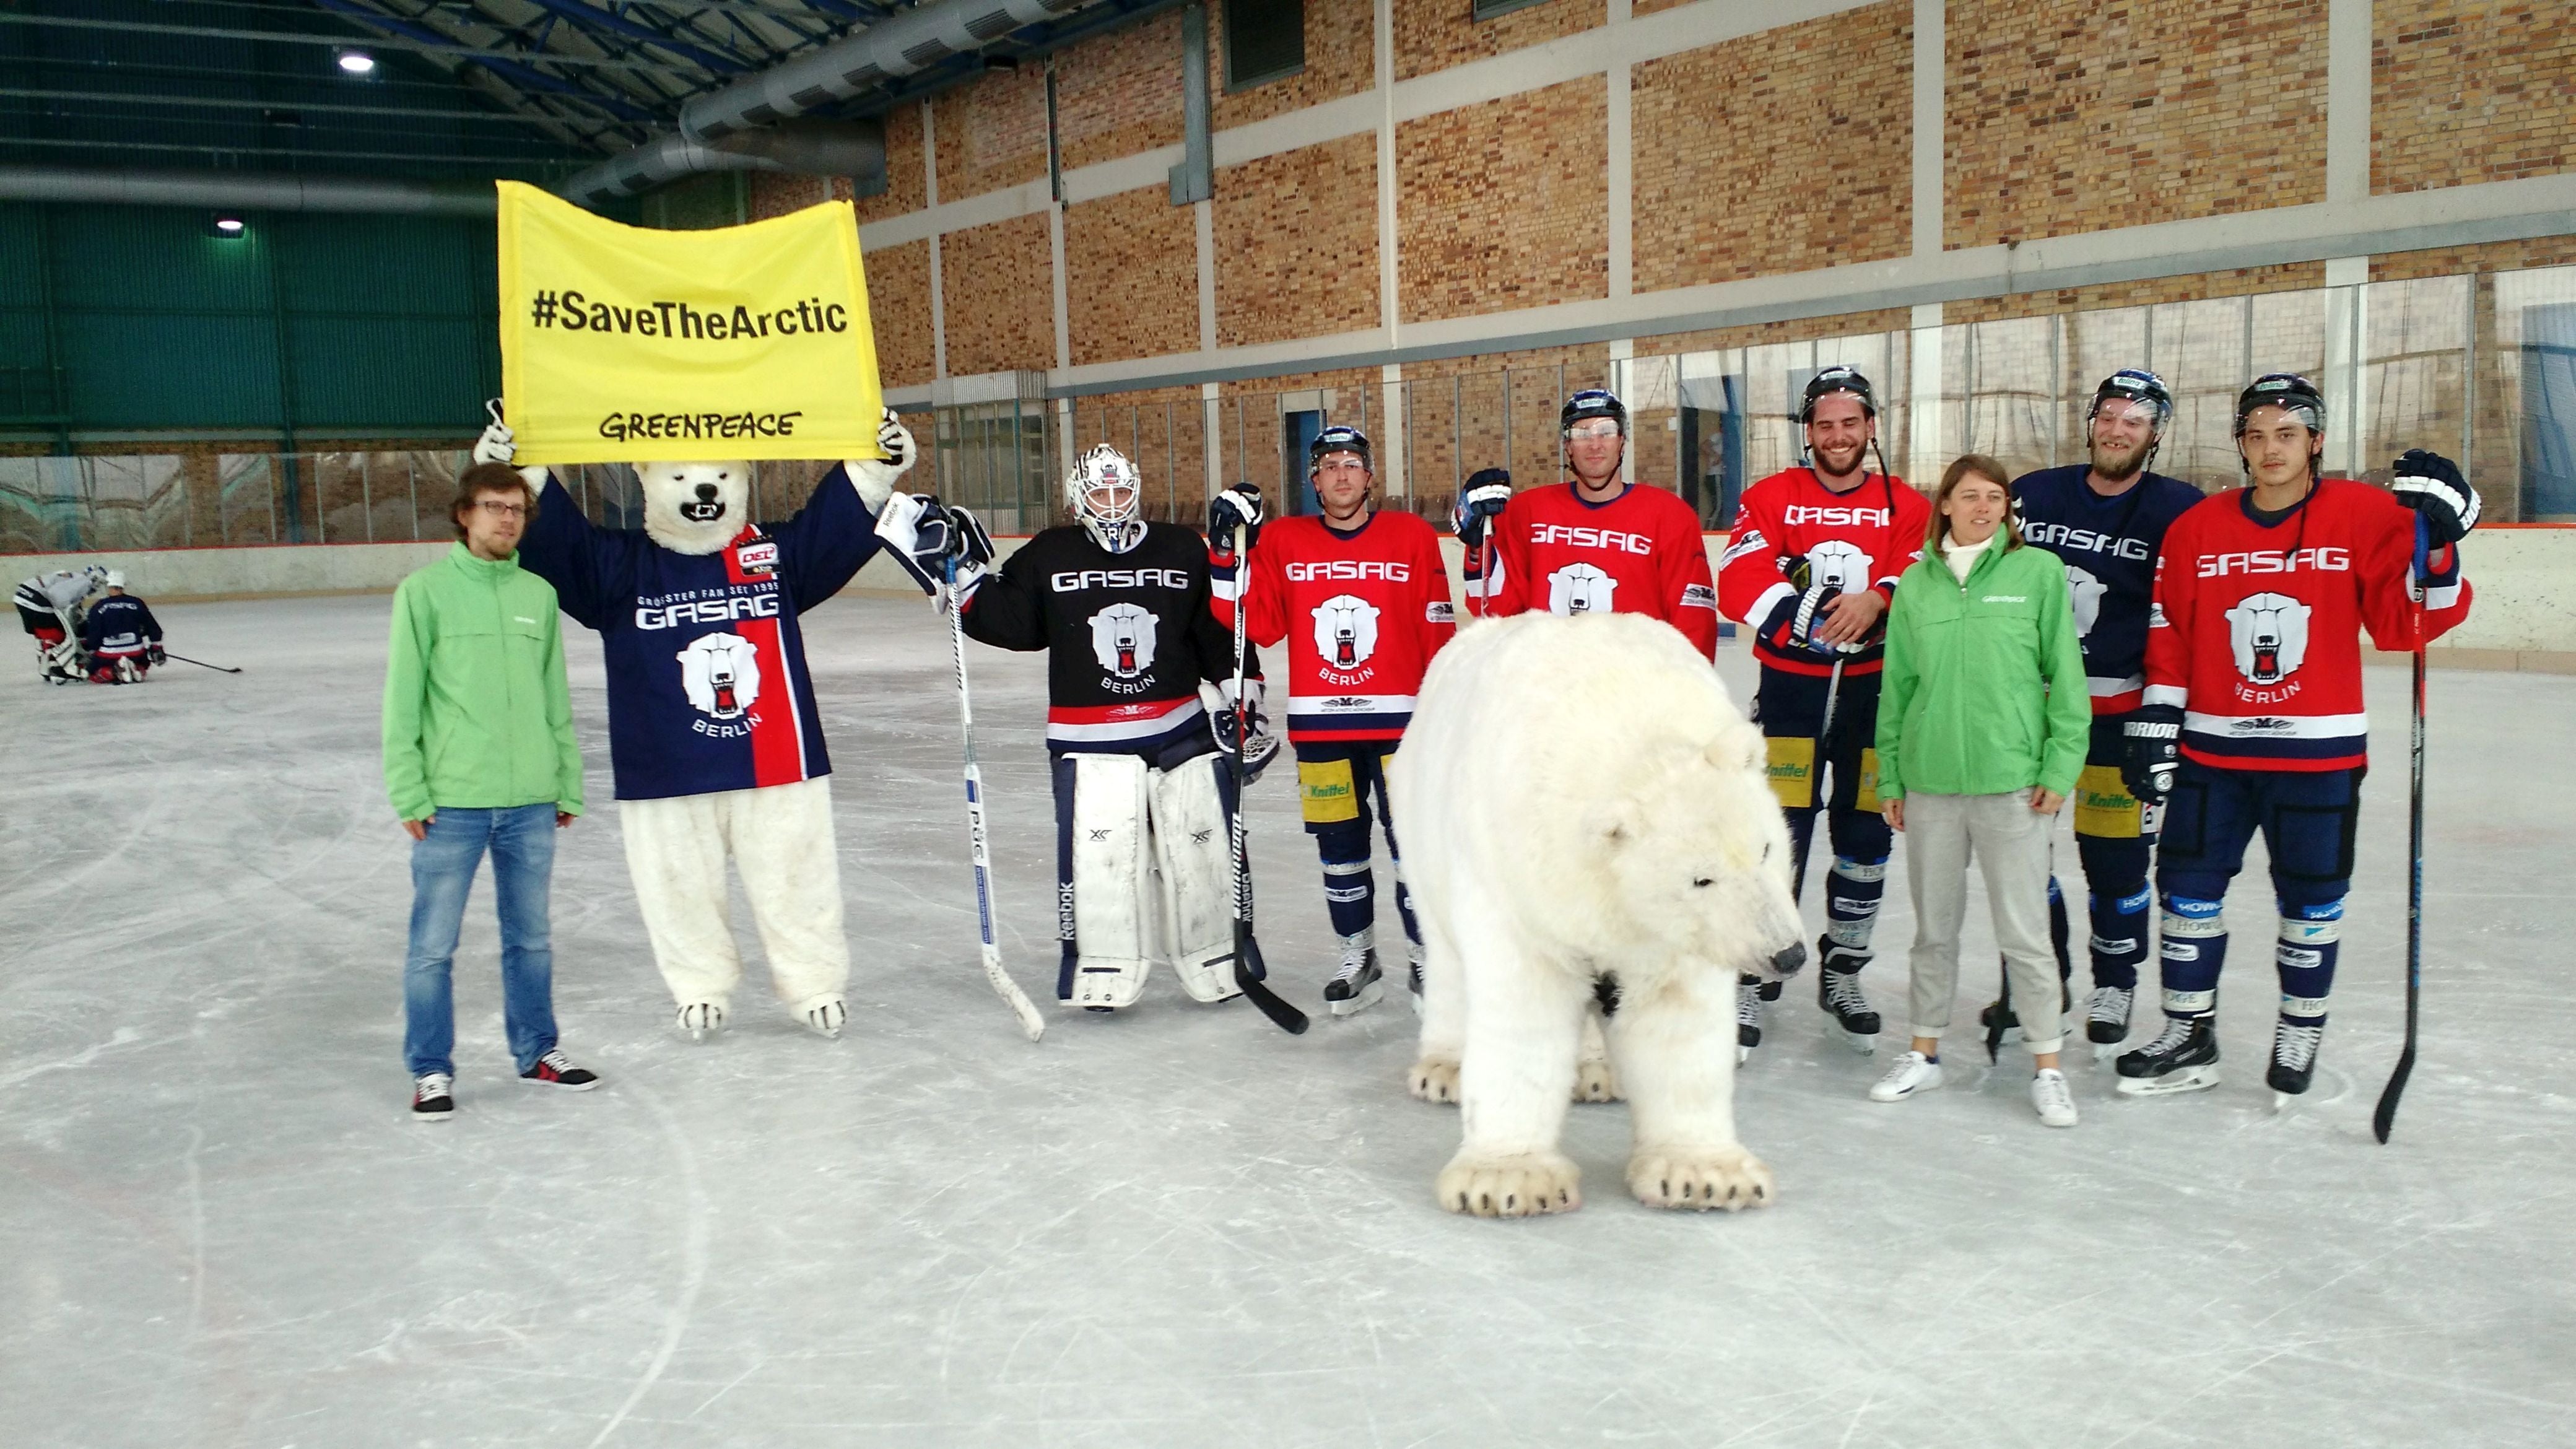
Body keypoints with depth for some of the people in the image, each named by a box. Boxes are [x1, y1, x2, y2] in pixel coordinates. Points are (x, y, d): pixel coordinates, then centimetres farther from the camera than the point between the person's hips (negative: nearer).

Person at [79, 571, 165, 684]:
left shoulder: (98, 608, -2)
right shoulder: (137, 604, 2)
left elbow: (93, 635, -2)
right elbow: (152, 628, 5)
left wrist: (89, 649, 15)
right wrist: (156, 649, 16)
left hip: (108, 654, -1)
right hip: (135, 653, 2)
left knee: (94, 674, 22)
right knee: (145, 661, 34)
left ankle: (110, 673, -10)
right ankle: (138, 670, -1)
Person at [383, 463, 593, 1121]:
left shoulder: (539, 595, 8)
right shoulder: (425, 591, -4)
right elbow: (403, 701, -5)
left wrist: (568, 785, 11)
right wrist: (409, 792, -8)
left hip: (531, 803, 4)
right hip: (452, 802, -4)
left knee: (531, 938, 15)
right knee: (434, 945, 3)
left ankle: (537, 1051, 29)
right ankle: (431, 1071, 16)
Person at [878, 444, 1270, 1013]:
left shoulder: (1185, 552, 3)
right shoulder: (1048, 556, 1)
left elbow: (1223, 632, 6)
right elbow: (1005, 621, 2)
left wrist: (1242, 695, 3)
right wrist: (965, 569, -8)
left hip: (1184, 726, 1)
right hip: (1088, 740, -1)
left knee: (1203, 844, 5)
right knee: (1095, 853, -4)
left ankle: (1219, 959, 20)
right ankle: (1102, 970, 10)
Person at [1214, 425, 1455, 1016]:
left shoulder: (1413, 537, 0)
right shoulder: (1282, 542, 5)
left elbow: (1439, 635, 1)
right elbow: (1258, 624, -3)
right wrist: (1226, 557, -10)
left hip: (1399, 722, -2)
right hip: (1319, 725, 2)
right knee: (1339, 850, 10)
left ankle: (1425, 961, 12)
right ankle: (1358, 963, 25)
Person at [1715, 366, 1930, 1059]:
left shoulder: (1907, 506, 5)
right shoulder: (1770, 499, 1)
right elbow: (1738, 585, -12)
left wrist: (1877, 599, -29)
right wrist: (1811, 616, -24)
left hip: (1873, 690, 2)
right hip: (1790, 688, -2)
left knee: (1865, 838, 9)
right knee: (1779, 833, -7)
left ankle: (1843, 974, 26)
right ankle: (1752, 978, 3)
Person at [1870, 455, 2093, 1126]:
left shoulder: (2039, 572, -2)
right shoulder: (1917, 583, 6)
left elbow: (2065, 677, -1)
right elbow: (1896, 685, 10)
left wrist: (2059, 768, -6)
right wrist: (1890, 775, 9)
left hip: (2012, 780, -3)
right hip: (1929, 781, 3)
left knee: (2025, 932, 2)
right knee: (1934, 927, 14)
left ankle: (2047, 1067, 15)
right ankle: (1925, 1054, 27)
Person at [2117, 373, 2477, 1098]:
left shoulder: (2364, 515, -5)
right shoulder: (2196, 529, 1)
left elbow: (2400, 625, -10)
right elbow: (2169, 640, 4)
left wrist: (2434, 545, -24)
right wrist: (2155, 724, 1)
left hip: (2317, 751, -2)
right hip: (2212, 748, 2)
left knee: (2312, 898, 9)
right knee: (2189, 887, 5)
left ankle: (2300, 1031, 29)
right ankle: (2189, 1036, 19)